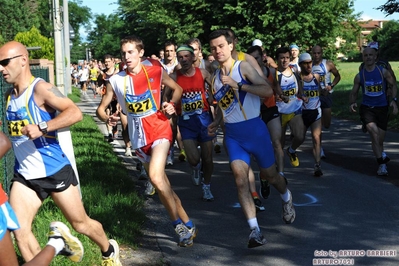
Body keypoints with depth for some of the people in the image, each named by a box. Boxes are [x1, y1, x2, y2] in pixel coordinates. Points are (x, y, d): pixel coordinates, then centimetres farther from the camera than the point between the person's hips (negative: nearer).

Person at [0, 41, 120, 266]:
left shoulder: (40, 89, -16)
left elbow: (75, 112, -29)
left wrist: (42, 128, -36)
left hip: (54, 171, -6)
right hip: (24, 175, 6)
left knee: (81, 223, 10)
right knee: (19, 231, -5)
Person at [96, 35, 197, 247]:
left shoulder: (156, 72, -6)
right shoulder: (115, 81, -4)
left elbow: (177, 89, 9)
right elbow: (100, 108, 2)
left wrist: (171, 105, -10)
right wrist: (107, 118, -20)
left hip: (160, 131, -4)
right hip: (139, 138, 4)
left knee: (156, 176, -24)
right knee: (161, 184, 11)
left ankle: (180, 225, -9)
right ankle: (187, 224, 25)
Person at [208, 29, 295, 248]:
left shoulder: (243, 67, -10)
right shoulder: (215, 78, 8)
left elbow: (268, 91, -23)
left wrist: (237, 84, -27)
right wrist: (216, 122, 6)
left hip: (254, 129, -4)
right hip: (233, 134, 4)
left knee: (269, 175, 13)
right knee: (240, 178, -14)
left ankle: (287, 198, 47)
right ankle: (254, 230, -14)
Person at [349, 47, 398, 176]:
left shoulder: (383, 72, -2)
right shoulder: (359, 76, 0)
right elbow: (354, 93, 8)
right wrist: (352, 103, -11)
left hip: (382, 108, 1)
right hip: (366, 108, -1)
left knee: (380, 139, 5)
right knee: (373, 131, -25)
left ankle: (380, 155, 37)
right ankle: (382, 163, -18)